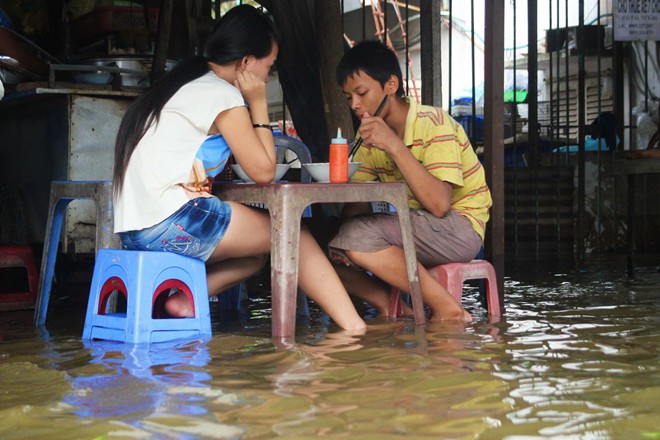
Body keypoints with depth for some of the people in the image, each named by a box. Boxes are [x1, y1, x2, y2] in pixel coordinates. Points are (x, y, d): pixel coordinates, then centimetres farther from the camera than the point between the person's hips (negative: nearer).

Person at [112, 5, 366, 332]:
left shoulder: (184, 84, 20)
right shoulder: (224, 95, -7)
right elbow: (263, 171, -4)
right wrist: (258, 103, 3)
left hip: (134, 228, 9)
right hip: (170, 224, -9)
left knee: (259, 251, 20)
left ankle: (186, 300, 0)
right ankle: (354, 328, -4)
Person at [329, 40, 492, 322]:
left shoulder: (434, 125, -18)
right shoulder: (370, 134, 6)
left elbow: (439, 204, -29)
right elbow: (356, 201, 5)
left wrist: (395, 146, -34)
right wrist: (341, 232, -17)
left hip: (460, 228, -8)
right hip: (415, 229, 8)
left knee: (358, 235, -30)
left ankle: (448, 310, -18)